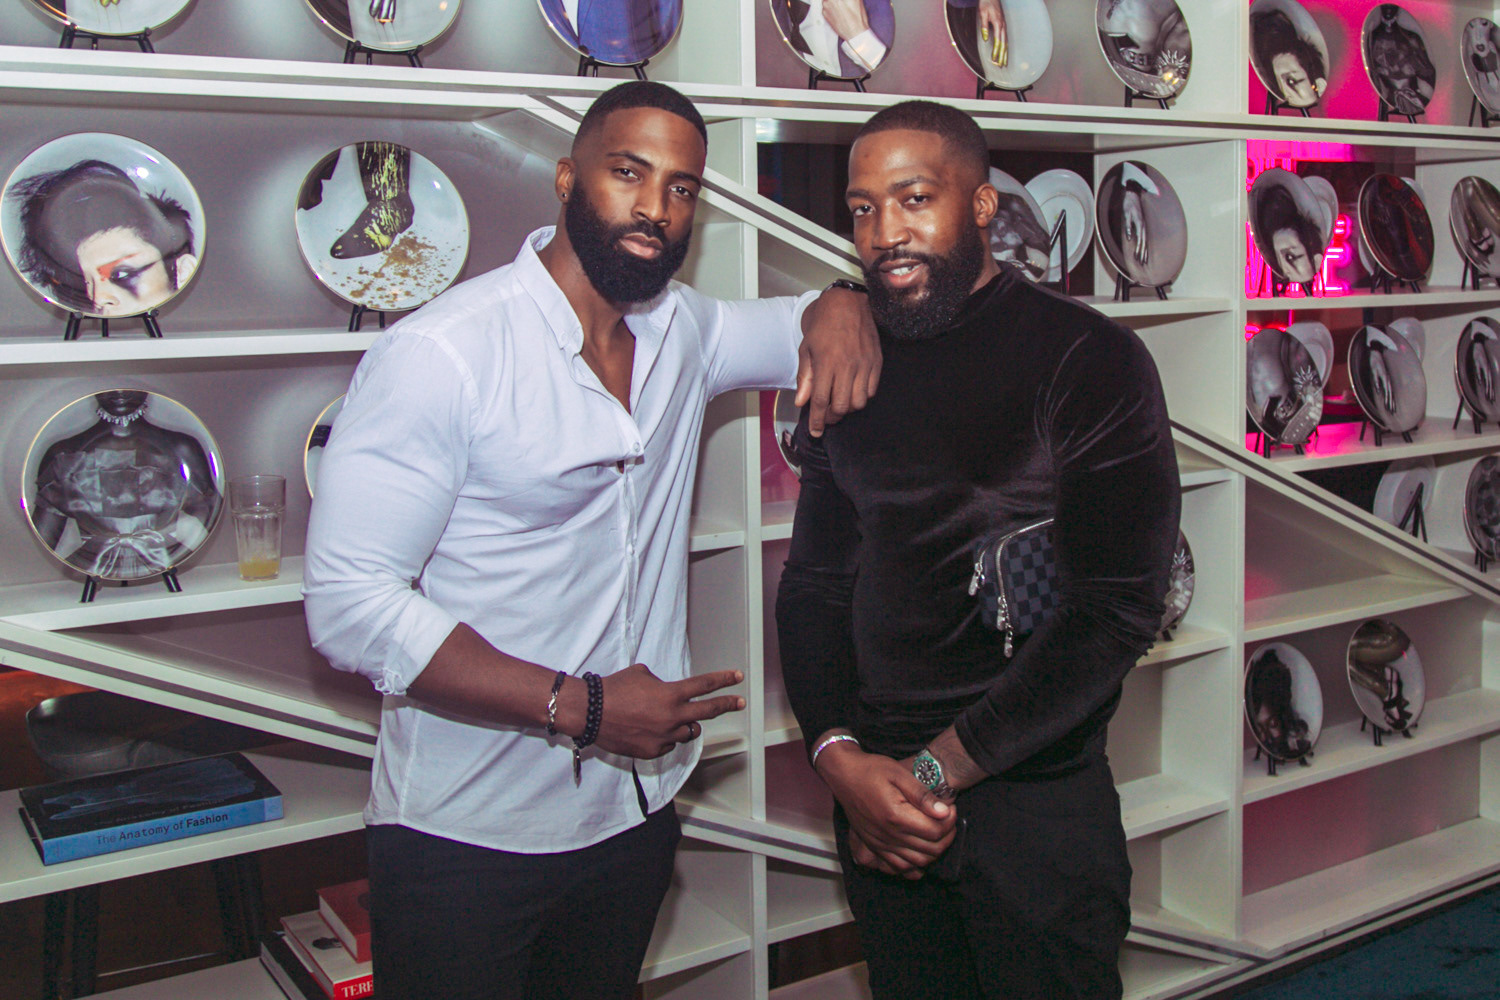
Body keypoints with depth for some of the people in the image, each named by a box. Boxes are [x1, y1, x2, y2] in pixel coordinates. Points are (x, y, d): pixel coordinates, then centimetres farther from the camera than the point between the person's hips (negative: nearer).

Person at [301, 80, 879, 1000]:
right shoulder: (440, 354, -17)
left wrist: (841, 311, -6)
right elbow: (351, 605, -21)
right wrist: (578, 706, -24)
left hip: (636, 812, 7)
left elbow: (810, 318, 21)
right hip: (467, 833, -6)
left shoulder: (684, 332, 3)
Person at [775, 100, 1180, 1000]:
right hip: (874, 795, 5)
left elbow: (1117, 611, -17)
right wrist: (841, 758, -9)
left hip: (1036, 800, -4)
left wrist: (936, 768, -16)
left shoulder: (1088, 359, -10)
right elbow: (813, 580, 7)